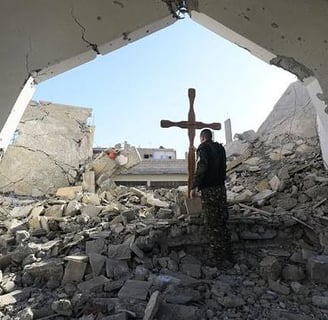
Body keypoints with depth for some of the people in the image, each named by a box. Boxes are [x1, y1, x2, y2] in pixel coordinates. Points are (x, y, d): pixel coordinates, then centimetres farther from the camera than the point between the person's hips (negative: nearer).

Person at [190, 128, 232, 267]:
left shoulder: (203, 148, -9)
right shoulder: (220, 148, 12)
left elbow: (201, 168, -20)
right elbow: (223, 167, 17)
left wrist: (194, 187, -17)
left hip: (208, 190, -7)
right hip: (221, 188, 7)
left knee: (212, 224, 2)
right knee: (222, 222, 16)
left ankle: (216, 258, 10)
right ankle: (227, 254, 27)